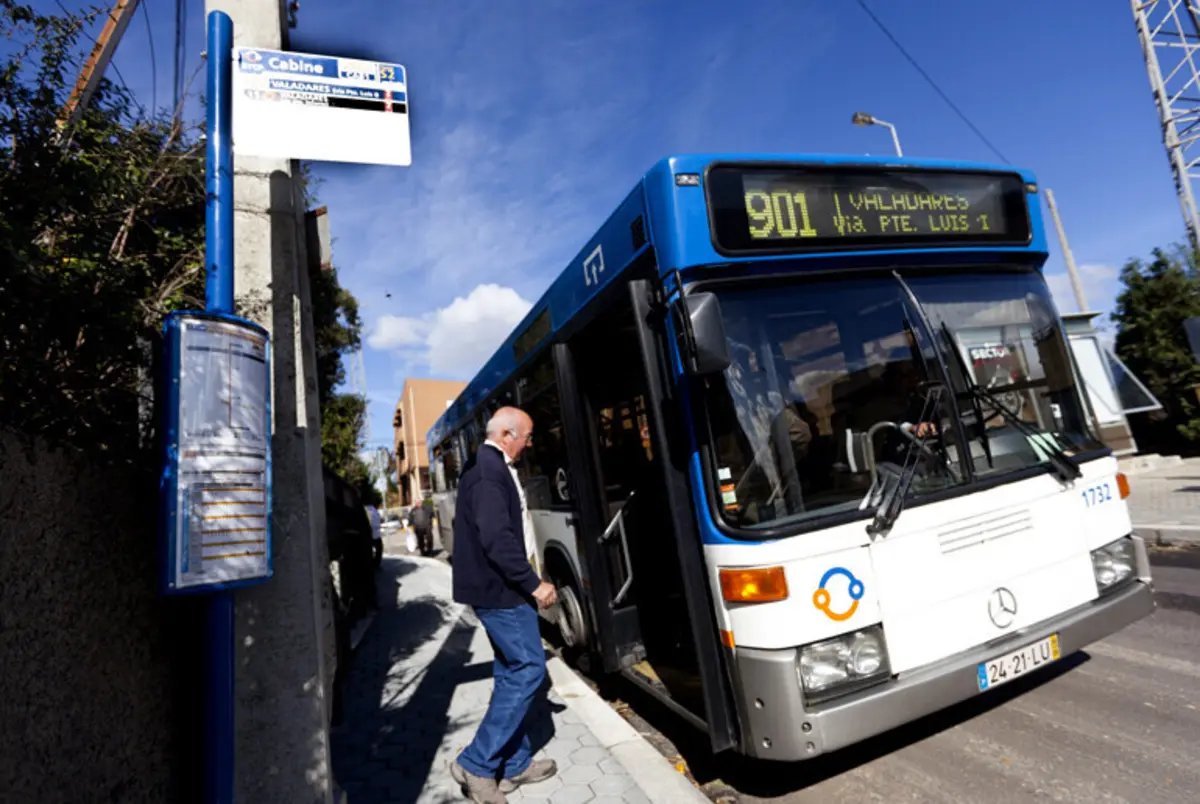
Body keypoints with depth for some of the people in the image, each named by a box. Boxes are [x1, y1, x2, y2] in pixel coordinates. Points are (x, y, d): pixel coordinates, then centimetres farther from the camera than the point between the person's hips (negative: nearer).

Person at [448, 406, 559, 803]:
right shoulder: (490, 470, -20)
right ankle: (476, 763, 8)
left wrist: (524, 579, 19)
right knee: (528, 670, -2)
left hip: (492, 586, 11)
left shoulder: (487, 466, 12)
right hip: (499, 589, -11)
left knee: (511, 672, 16)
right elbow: (497, 538, -27)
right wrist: (533, 583, -20)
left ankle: (515, 764, 27)